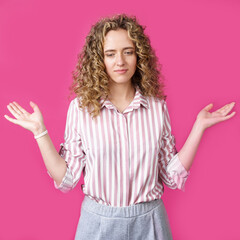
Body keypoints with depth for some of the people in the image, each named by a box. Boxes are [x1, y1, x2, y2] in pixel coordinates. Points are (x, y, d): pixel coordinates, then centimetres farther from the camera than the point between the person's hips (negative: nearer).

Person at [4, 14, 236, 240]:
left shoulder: (157, 107, -5)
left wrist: (199, 127, -8)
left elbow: (173, 176, -3)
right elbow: (66, 178, -7)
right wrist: (39, 131, -13)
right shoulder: (80, 108, -8)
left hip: (149, 221, 1)